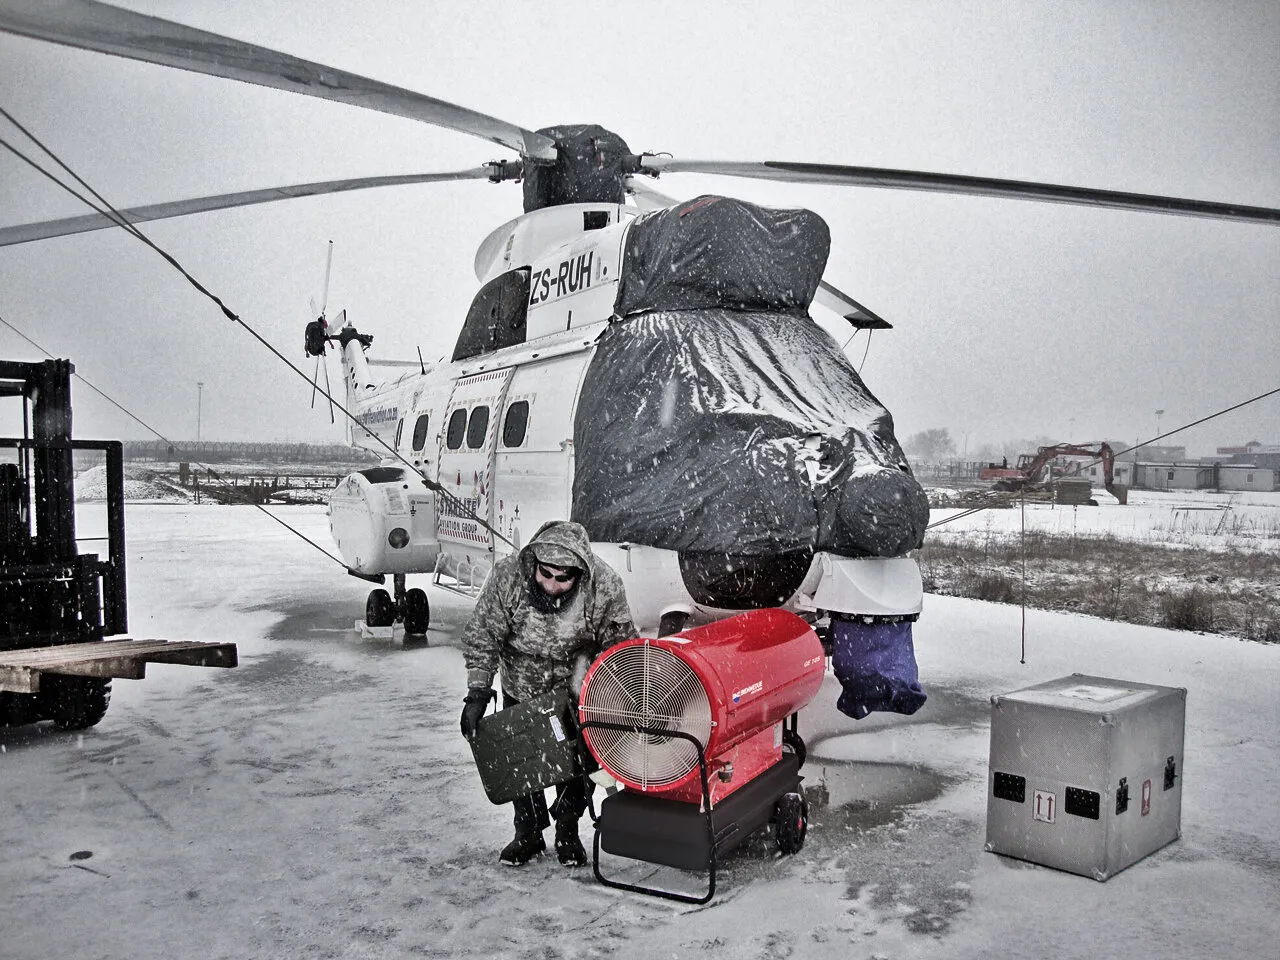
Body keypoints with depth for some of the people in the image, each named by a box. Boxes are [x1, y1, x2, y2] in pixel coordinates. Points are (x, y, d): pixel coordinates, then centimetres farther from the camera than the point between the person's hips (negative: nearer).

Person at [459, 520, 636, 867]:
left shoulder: (605, 585, -30)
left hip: (578, 688, -1)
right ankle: (529, 834, 29)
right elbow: (483, 637, -20)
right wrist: (477, 693, -24)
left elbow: (619, 645, -14)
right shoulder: (507, 576, -31)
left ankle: (567, 832, 30)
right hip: (521, 686, 1)